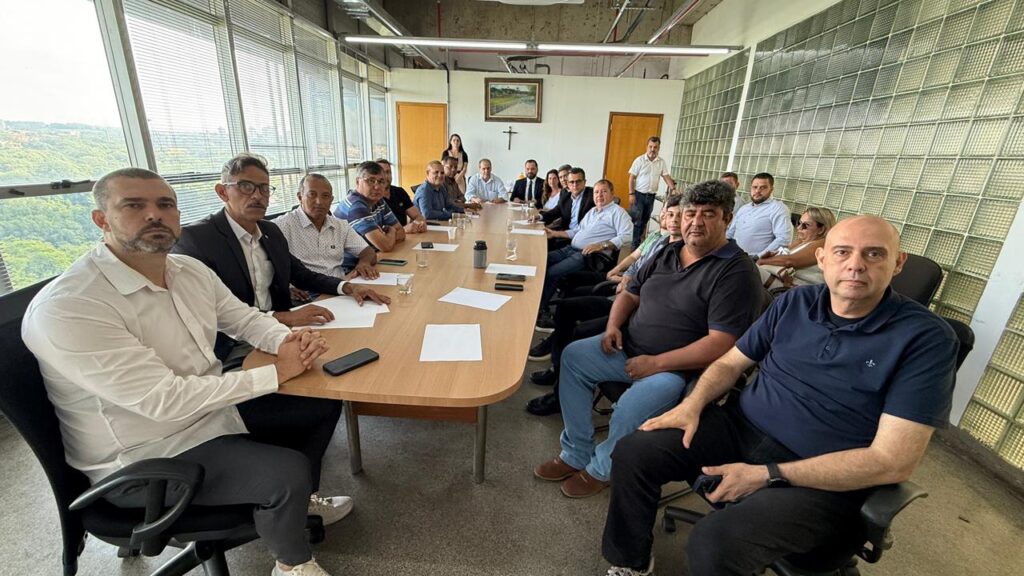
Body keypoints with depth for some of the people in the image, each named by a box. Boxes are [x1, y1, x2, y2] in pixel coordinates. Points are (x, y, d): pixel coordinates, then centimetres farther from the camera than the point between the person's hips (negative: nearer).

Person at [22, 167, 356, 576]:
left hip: (212, 409, 8)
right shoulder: (65, 308, -26)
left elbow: (244, 318, 9)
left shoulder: (190, 270, -2)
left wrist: (290, 340, -13)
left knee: (323, 405, 9)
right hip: (145, 456, -8)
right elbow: (164, 399, -30)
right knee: (288, 472, -25)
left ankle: (300, 499, 32)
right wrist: (275, 373, -26)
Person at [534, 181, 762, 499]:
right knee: (574, 356, -5)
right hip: (630, 347, 8)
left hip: (680, 367, -7)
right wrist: (614, 325, -2)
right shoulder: (669, 252, 11)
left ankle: (601, 469, 3)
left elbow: (721, 345, -21)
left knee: (632, 406, -32)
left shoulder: (736, 271, -13)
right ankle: (576, 454, 4)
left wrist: (656, 364, -21)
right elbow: (631, 293, 18)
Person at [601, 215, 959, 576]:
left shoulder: (926, 338, -11)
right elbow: (730, 363, 11)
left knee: (714, 543, -30)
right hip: (741, 427, 5)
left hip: (822, 481, -4)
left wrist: (767, 475, -20)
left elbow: (892, 462, -17)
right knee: (633, 452, -11)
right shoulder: (793, 303, 4)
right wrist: (692, 404, -9)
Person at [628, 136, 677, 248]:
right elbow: (632, 178, -7)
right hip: (638, 194, -4)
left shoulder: (662, 162, 4)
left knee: (644, 220, 11)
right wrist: (631, 194, -14)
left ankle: (637, 241, 22)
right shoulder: (640, 160, -7)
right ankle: (634, 243, 3)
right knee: (636, 220, -5)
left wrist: (673, 189, -8)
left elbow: (666, 177, 6)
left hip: (651, 196, 4)